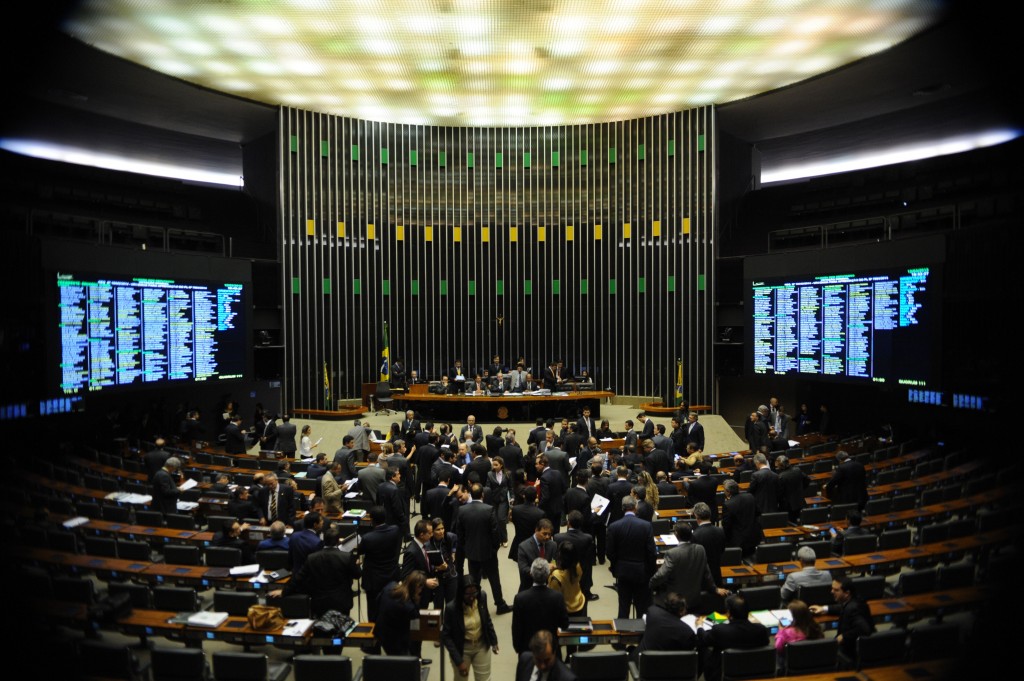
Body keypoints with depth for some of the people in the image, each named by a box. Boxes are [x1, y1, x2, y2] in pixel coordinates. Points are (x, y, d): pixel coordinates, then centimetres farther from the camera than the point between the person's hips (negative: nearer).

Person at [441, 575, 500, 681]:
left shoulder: (482, 596, -16)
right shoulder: (451, 607, -26)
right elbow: (446, 636, -17)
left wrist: (493, 641, 10)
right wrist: (458, 661, -19)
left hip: (482, 646, 2)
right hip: (461, 649, -2)